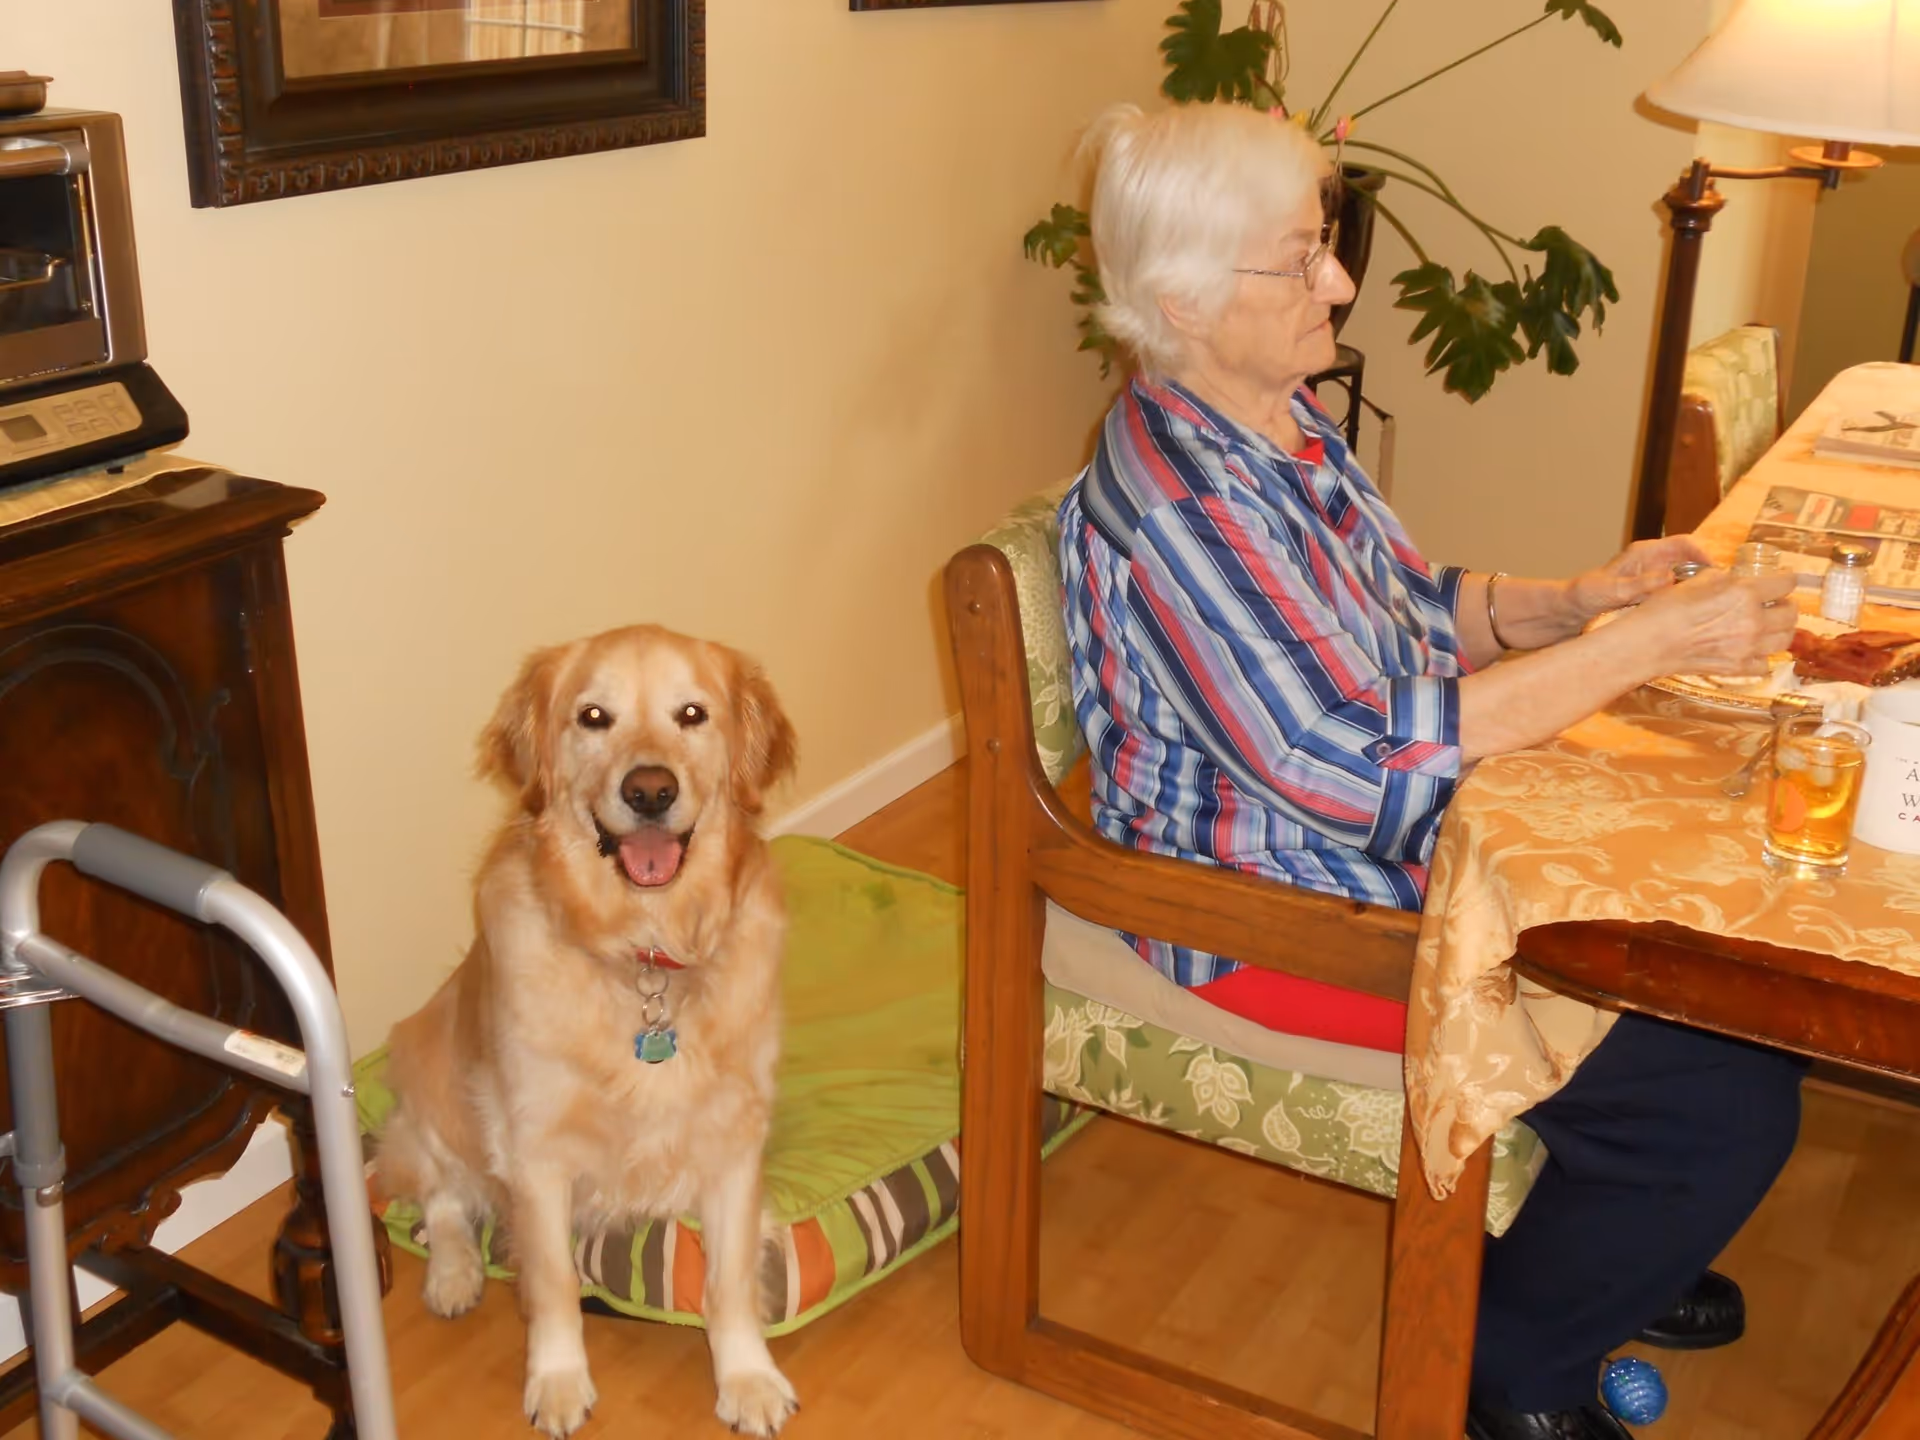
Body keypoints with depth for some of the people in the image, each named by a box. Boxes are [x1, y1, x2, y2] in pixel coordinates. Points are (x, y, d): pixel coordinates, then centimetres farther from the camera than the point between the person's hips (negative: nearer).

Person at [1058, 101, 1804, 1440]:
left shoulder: (1284, 419, 4)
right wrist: (1647, 643, -27)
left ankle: (1603, 1254, 36)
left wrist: (1583, 597, -4)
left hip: (1393, 845, 10)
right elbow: (1356, 760, -30)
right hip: (1284, 915, -10)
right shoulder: (1173, 496, -27)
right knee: (1728, 1097, -10)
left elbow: (1414, 609, 14)